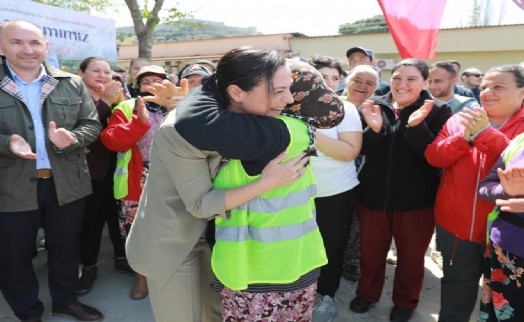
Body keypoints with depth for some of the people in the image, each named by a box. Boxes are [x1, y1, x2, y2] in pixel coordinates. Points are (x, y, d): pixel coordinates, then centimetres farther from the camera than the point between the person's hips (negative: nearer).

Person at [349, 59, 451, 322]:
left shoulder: (437, 112, -8)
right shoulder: (375, 106, 0)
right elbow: (362, 149, 0)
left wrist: (417, 126, -29)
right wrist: (373, 129, -20)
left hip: (416, 200, -2)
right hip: (373, 195, 2)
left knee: (410, 255, 16)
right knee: (370, 250, 16)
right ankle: (367, 293, 41)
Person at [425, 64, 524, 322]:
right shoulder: (460, 119, 3)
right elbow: (433, 157, -4)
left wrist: (484, 133, -24)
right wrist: (464, 137, -19)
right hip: (455, 223, 2)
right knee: (457, 285, 20)